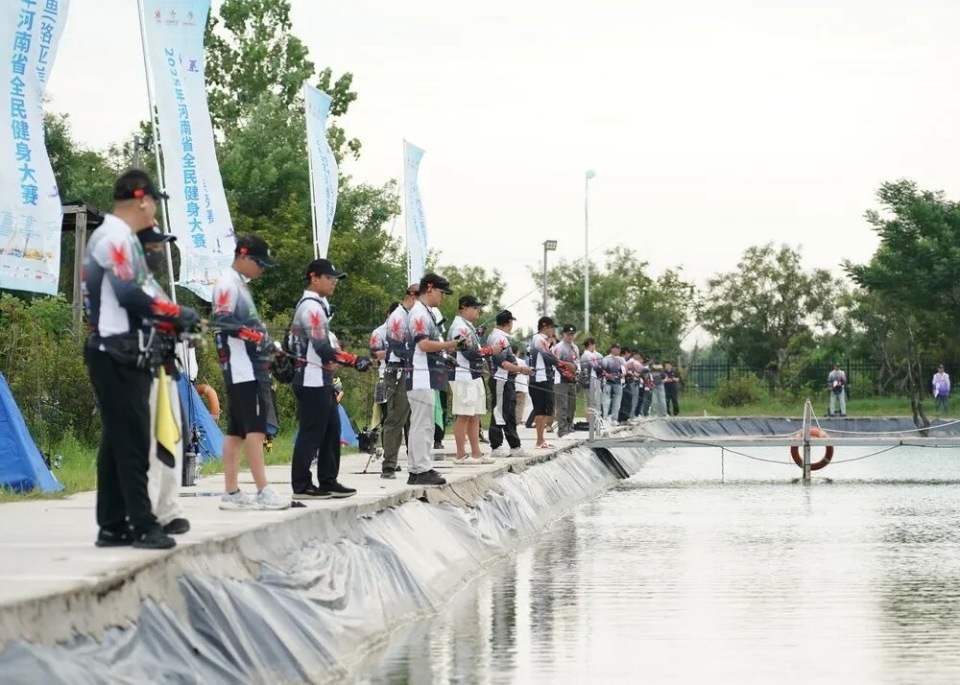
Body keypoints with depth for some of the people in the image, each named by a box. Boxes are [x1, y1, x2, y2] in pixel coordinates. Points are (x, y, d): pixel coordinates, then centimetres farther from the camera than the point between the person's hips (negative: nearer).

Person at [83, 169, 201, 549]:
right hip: (117, 353, -10)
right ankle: (144, 526, -11)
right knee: (132, 439, -10)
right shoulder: (114, 236, -11)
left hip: (121, 353, 10)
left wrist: (167, 321, 8)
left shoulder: (118, 237, 20)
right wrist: (177, 314, -11)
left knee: (118, 439, 10)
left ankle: (112, 525, 12)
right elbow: (129, 294, -20)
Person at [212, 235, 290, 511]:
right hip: (239, 367, -10)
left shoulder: (240, 285, 22)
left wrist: (264, 343, 14)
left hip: (249, 367, 10)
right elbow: (223, 321, -20)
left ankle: (231, 493, 9)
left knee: (237, 429, 8)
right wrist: (255, 335, -19)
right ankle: (263, 491, -16)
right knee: (255, 426, -13)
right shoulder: (228, 283, -9)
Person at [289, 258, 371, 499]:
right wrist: (354, 361, -17)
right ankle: (301, 486, -3)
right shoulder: (311, 307, -14)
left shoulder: (317, 306, 18)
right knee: (311, 433, -7)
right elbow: (323, 349, -21)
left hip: (321, 381, 10)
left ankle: (328, 482, 17)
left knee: (331, 431, 12)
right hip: (313, 381, -10)